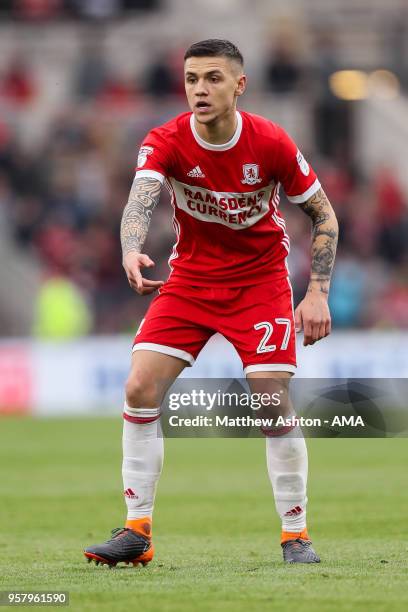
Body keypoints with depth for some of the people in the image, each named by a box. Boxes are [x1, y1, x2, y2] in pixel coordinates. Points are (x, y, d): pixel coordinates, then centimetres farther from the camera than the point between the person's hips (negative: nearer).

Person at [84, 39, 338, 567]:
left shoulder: (272, 144, -15)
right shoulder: (165, 143, -15)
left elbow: (323, 213, -3)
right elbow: (139, 201, -34)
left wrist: (318, 293, -10)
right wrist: (132, 253, -55)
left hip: (261, 281, -2)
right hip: (189, 279, 2)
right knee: (140, 389, -10)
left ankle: (295, 535, 1)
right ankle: (137, 531, -1)